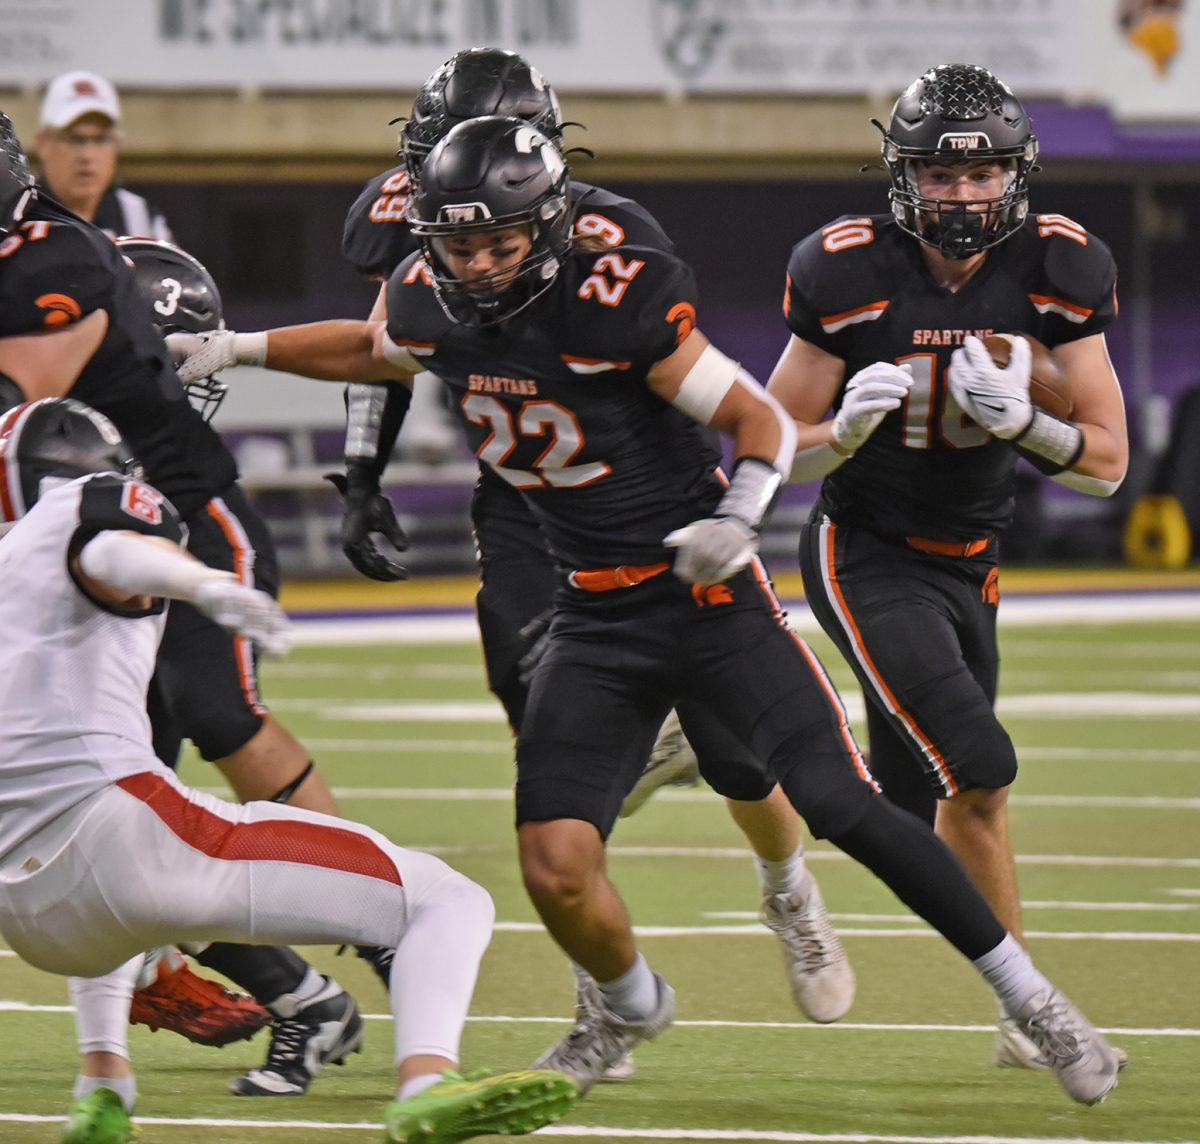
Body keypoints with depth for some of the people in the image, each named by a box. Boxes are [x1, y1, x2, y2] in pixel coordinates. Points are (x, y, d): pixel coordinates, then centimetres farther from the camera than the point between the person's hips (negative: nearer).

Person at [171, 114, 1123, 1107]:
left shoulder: (614, 306, -20)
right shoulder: (433, 307, -1)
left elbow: (764, 420, -15)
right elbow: (375, 352, 25)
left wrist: (738, 519, -33)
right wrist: (239, 348, 24)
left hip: (712, 596, -5)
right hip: (598, 619, 5)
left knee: (846, 807, -15)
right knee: (555, 865, -7)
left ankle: (1026, 995, 0)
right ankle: (632, 1006, 25)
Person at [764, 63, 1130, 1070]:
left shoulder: (1056, 275, -9)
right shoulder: (850, 278, -17)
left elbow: (1107, 464, -6)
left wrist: (1019, 421, -25)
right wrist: (847, 427, -29)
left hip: (970, 563, 6)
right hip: (867, 560, -6)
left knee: (915, 807, 9)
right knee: (979, 769, -18)